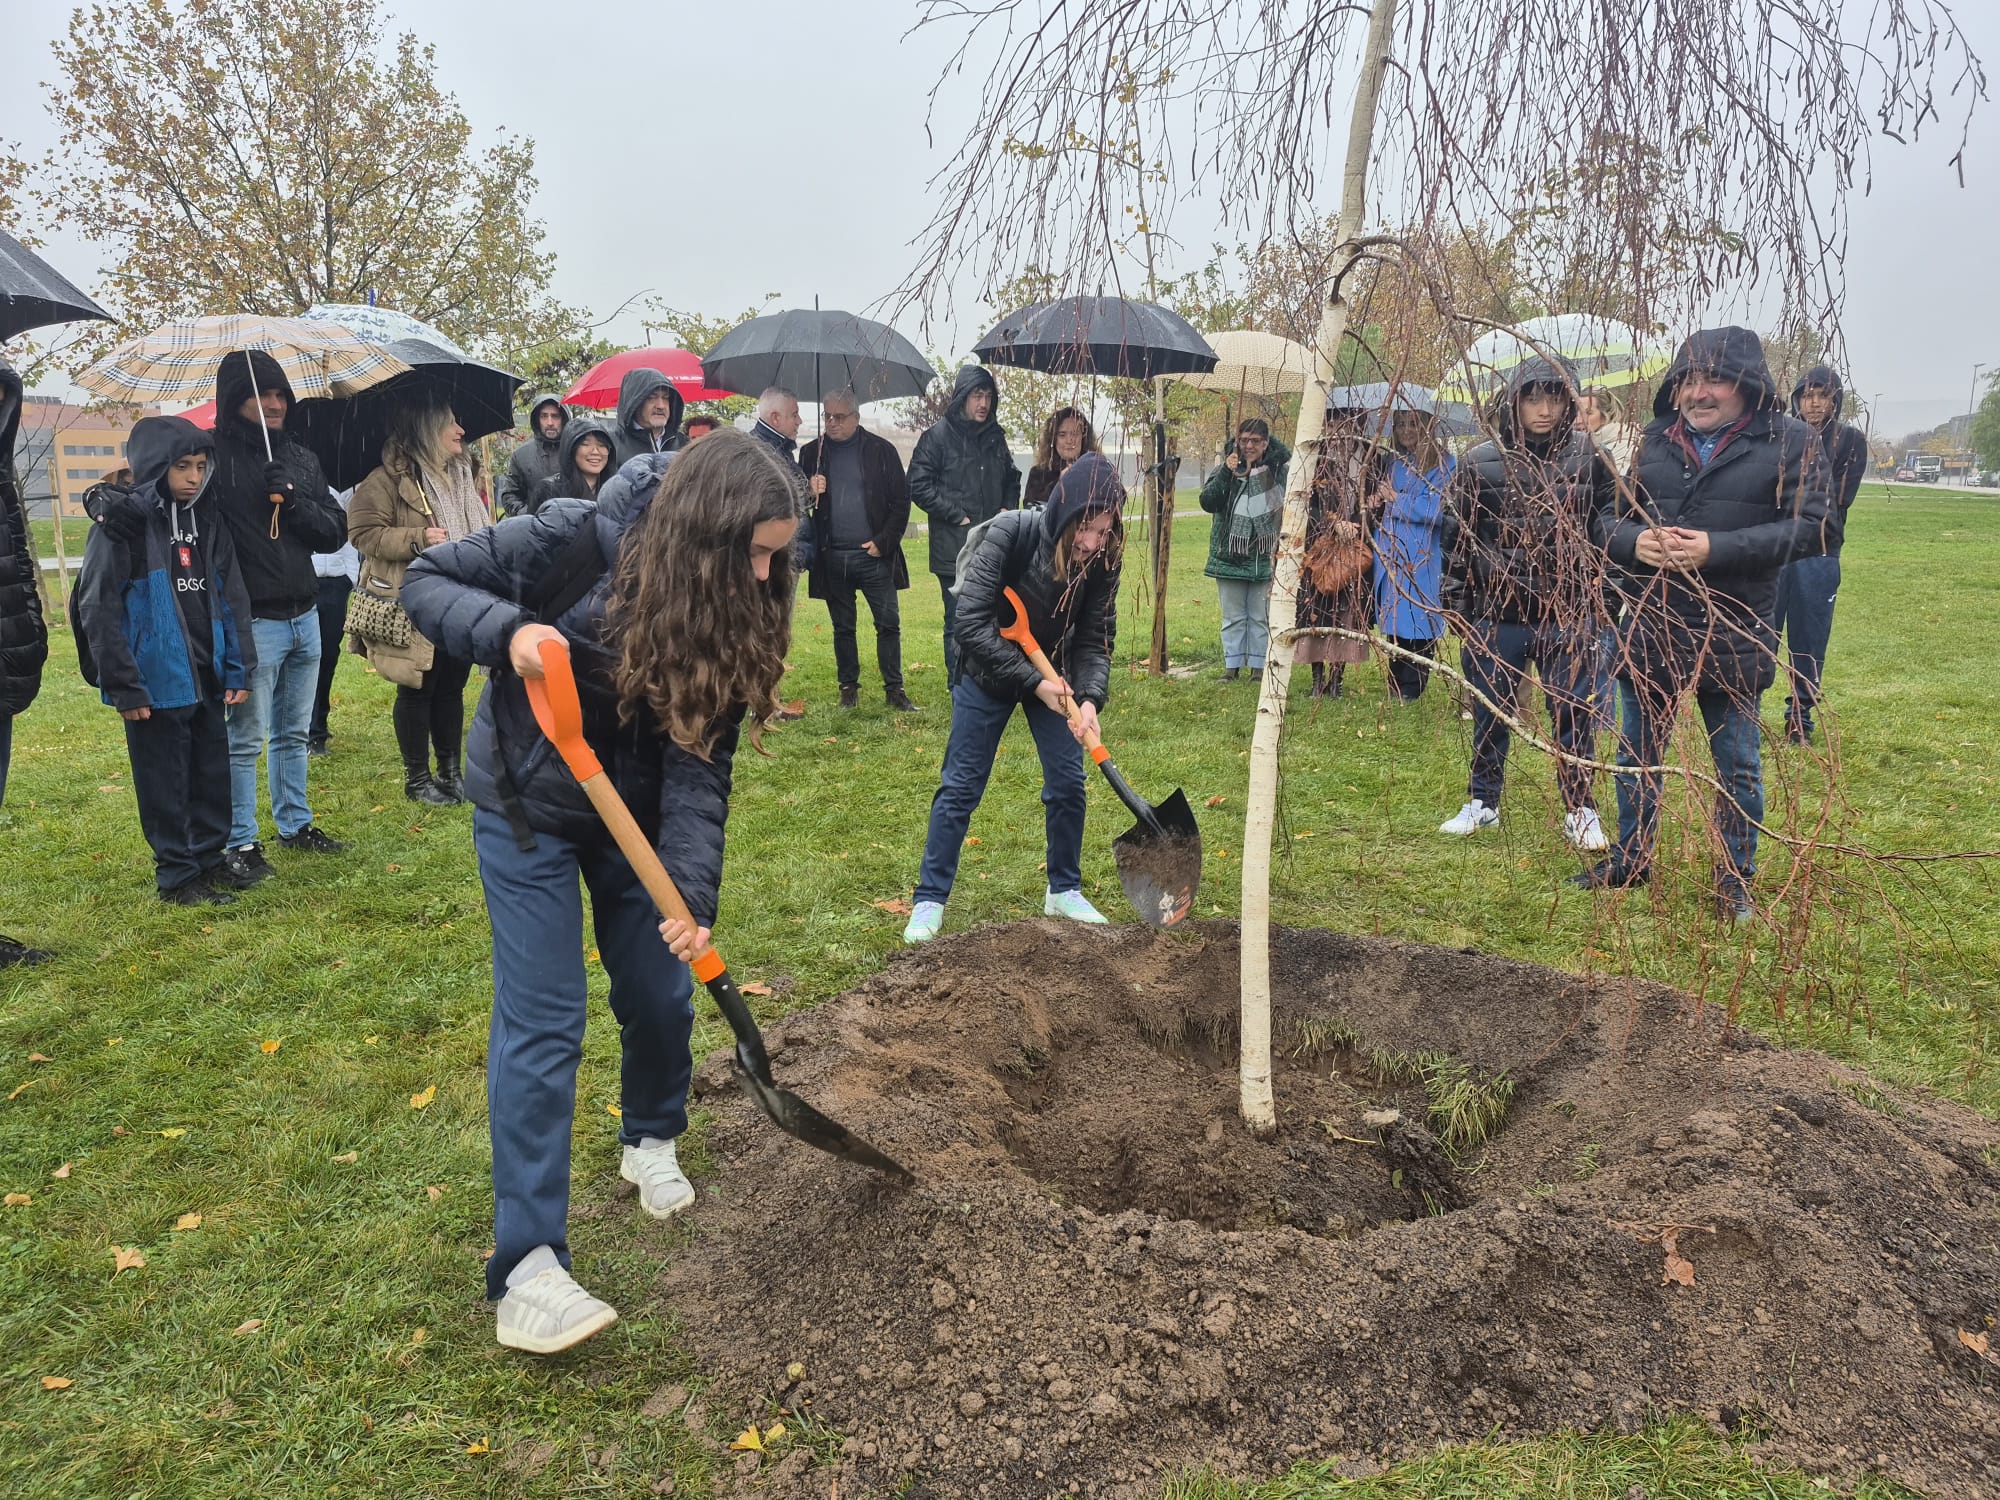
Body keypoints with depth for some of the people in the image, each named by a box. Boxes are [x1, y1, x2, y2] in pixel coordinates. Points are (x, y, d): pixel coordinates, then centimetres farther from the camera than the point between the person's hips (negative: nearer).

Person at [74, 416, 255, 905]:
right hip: (157, 682, -6)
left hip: (207, 678, 6)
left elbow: (231, 597, 9)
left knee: (213, 773, 14)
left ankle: (209, 859, 29)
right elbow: (97, 608, -12)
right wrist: (123, 685, -14)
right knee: (165, 782, 5)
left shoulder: (207, 520, 7)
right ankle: (177, 876, 16)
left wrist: (238, 667, 3)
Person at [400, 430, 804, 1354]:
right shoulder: (576, 543, -26)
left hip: (633, 811, 5)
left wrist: (693, 897, -29)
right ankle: (526, 1268, -4)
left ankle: (651, 1141, 43)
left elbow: (699, 768, -18)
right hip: (529, 807, -4)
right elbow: (427, 582, -19)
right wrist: (507, 629, -39)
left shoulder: (730, 616, -14)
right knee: (544, 1022, -9)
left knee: (662, 994, 11)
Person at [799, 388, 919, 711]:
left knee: (889, 624, -1)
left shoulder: (881, 450, 1)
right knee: (842, 627, 11)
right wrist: (808, 493, -13)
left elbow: (901, 501, 0)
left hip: (874, 555, -2)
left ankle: (894, 689, 9)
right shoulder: (811, 453, 7)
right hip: (832, 557, 2)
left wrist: (884, 542, -8)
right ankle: (848, 687, 22)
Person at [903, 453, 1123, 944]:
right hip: (988, 674, -3)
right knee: (960, 787, 1)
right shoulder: (1009, 534, -30)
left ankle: (1064, 891, 24)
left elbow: (1095, 640, -14)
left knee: (1068, 783, 4)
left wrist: (1090, 699, -32)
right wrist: (1033, 681, -30)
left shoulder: (1102, 559, -19)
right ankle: (929, 901, 13)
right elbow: (972, 623, -30)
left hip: (1054, 675, 3)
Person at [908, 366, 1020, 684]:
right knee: (959, 625, 0)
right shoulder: (937, 436, -6)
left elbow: (1012, 478, 26)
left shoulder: (995, 436, 12)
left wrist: (1008, 508, 7)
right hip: (955, 551, -6)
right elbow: (919, 486, -10)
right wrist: (958, 516, -12)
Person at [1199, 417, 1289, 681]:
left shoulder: (1280, 470, 0)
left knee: (1261, 617, 7)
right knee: (1233, 617, 9)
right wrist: (1226, 472, -18)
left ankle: (1258, 666, 16)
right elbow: (1207, 502, -11)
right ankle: (1232, 664, 17)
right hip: (1229, 556, 1)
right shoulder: (1224, 469, 2)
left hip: (1264, 557, -1)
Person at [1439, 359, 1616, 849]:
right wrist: (1456, 601, 5)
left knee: (1573, 713, 4)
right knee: (1491, 711, 12)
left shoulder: (1587, 456, -2)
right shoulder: (1482, 461, -3)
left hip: (1568, 612, 0)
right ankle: (1482, 802, 27)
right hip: (1497, 613, 1)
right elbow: (1459, 533, 4)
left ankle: (1581, 810, 18)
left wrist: (1597, 572, 4)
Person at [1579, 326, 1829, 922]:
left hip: (1733, 636, -3)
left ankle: (1736, 881, 25)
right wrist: (1634, 540, -16)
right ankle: (1631, 859, 33)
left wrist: (1717, 549, -23)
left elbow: (1806, 526, -11)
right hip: (1648, 627, 3)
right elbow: (1606, 515, 7)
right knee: (1637, 755, 16)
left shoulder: (1789, 442, -5)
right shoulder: (1650, 441, 5)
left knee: (1737, 767, 9)